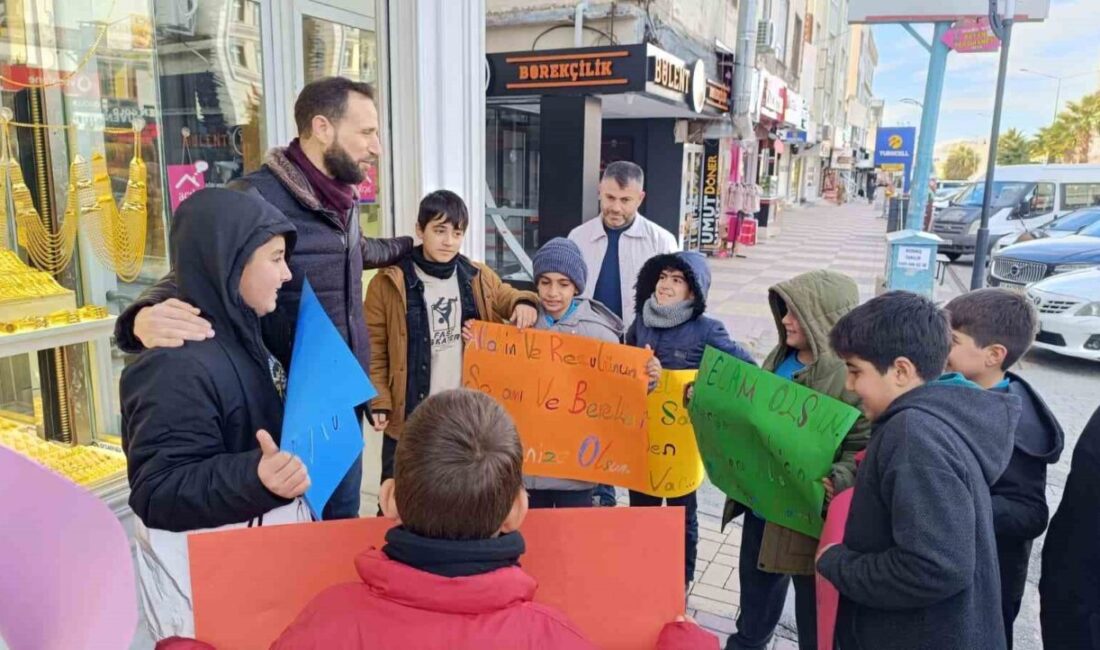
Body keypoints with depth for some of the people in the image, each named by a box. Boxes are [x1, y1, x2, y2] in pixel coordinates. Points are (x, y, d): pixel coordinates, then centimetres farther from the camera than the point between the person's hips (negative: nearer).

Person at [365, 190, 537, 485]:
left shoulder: (479, 278, 3)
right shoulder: (388, 283, -7)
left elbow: (508, 297, 17)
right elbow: (373, 349, -5)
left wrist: (523, 303, -7)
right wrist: (379, 402, -13)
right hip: (409, 419, -3)